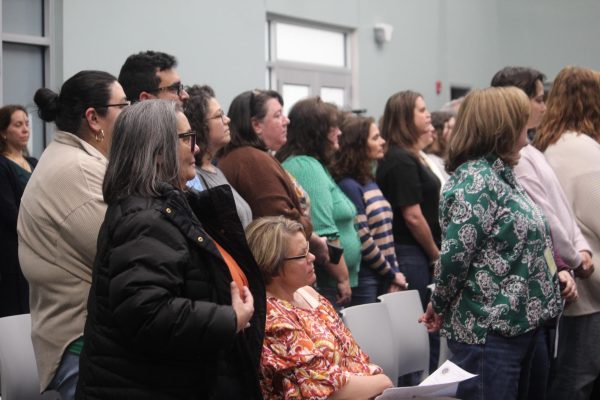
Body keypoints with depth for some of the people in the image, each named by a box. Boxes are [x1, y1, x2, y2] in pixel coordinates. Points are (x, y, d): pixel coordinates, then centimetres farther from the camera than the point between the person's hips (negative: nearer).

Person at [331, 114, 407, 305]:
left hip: (383, 278, 8)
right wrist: (391, 274, -7)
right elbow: (363, 240, -16)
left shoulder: (369, 181, 13)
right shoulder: (348, 186, -13)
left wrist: (395, 271, 4)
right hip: (364, 280, -8)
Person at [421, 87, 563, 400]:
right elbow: (455, 255, -23)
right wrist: (439, 308, -11)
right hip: (489, 330, -10)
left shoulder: (498, 174, 12)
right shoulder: (476, 180, -19)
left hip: (517, 324, 10)